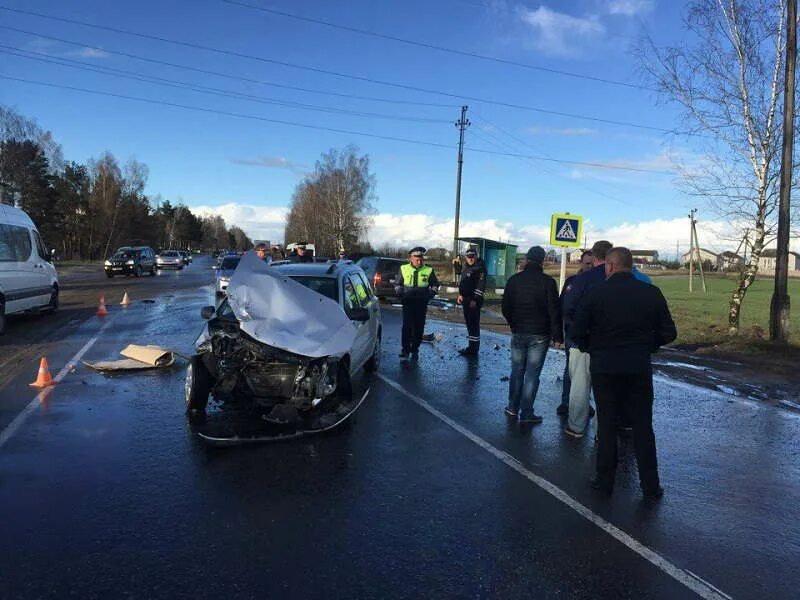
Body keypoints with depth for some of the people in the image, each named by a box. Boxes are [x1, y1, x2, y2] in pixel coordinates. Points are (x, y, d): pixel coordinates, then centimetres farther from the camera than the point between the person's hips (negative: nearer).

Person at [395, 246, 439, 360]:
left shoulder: (428, 270, 2)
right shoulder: (404, 269, 3)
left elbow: (435, 284, 15)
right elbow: (397, 284, 14)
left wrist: (431, 293, -1)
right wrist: (400, 293, -2)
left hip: (422, 304, 1)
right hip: (408, 303, -1)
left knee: (419, 327, 4)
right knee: (407, 326, -7)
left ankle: (415, 350, 14)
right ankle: (405, 349, 0)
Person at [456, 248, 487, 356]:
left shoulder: (480, 268, -12)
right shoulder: (466, 269, 17)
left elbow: (481, 286, -18)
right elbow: (462, 283, 26)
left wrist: (475, 299, -20)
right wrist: (461, 295, 14)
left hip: (474, 301, -10)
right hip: (466, 300, 10)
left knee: (474, 324, -7)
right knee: (469, 323, 15)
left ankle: (473, 348, -3)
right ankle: (471, 346, 25)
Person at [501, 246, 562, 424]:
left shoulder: (514, 280, -1)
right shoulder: (547, 282, -10)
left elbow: (505, 308, 4)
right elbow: (554, 311, -10)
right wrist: (557, 336, -4)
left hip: (518, 334, 3)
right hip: (540, 335, -3)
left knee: (517, 371, 15)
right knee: (532, 373, 1)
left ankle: (513, 407, 24)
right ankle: (526, 413, 3)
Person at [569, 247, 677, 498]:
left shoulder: (597, 293, -9)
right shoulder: (652, 293, -2)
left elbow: (577, 332, -10)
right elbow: (668, 333, 0)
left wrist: (591, 348, 8)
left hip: (604, 367, -1)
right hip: (640, 368, 2)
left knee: (606, 424, 11)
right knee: (643, 427, 12)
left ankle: (605, 480, 18)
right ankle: (650, 485, 17)